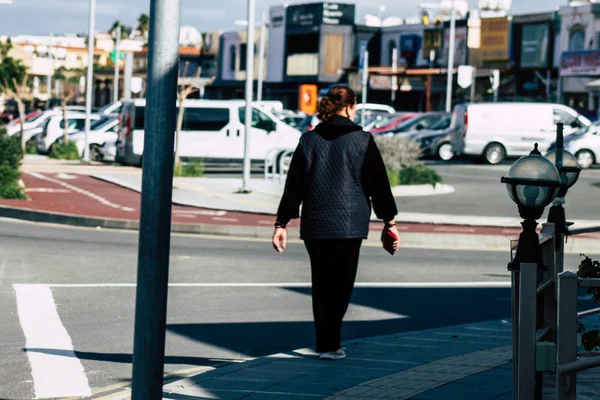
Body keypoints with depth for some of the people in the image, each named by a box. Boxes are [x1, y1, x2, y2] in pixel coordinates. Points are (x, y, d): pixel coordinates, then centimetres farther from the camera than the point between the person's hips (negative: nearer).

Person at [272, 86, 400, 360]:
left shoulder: (309, 140, 7)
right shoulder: (362, 140, -2)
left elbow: (293, 185, 8)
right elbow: (378, 183, -1)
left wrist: (282, 223, 12)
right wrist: (389, 221, 6)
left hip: (314, 225, 3)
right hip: (349, 224, -3)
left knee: (321, 286, 12)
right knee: (341, 286, -1)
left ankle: (326, 343, 14)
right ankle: (329, 343, -12)